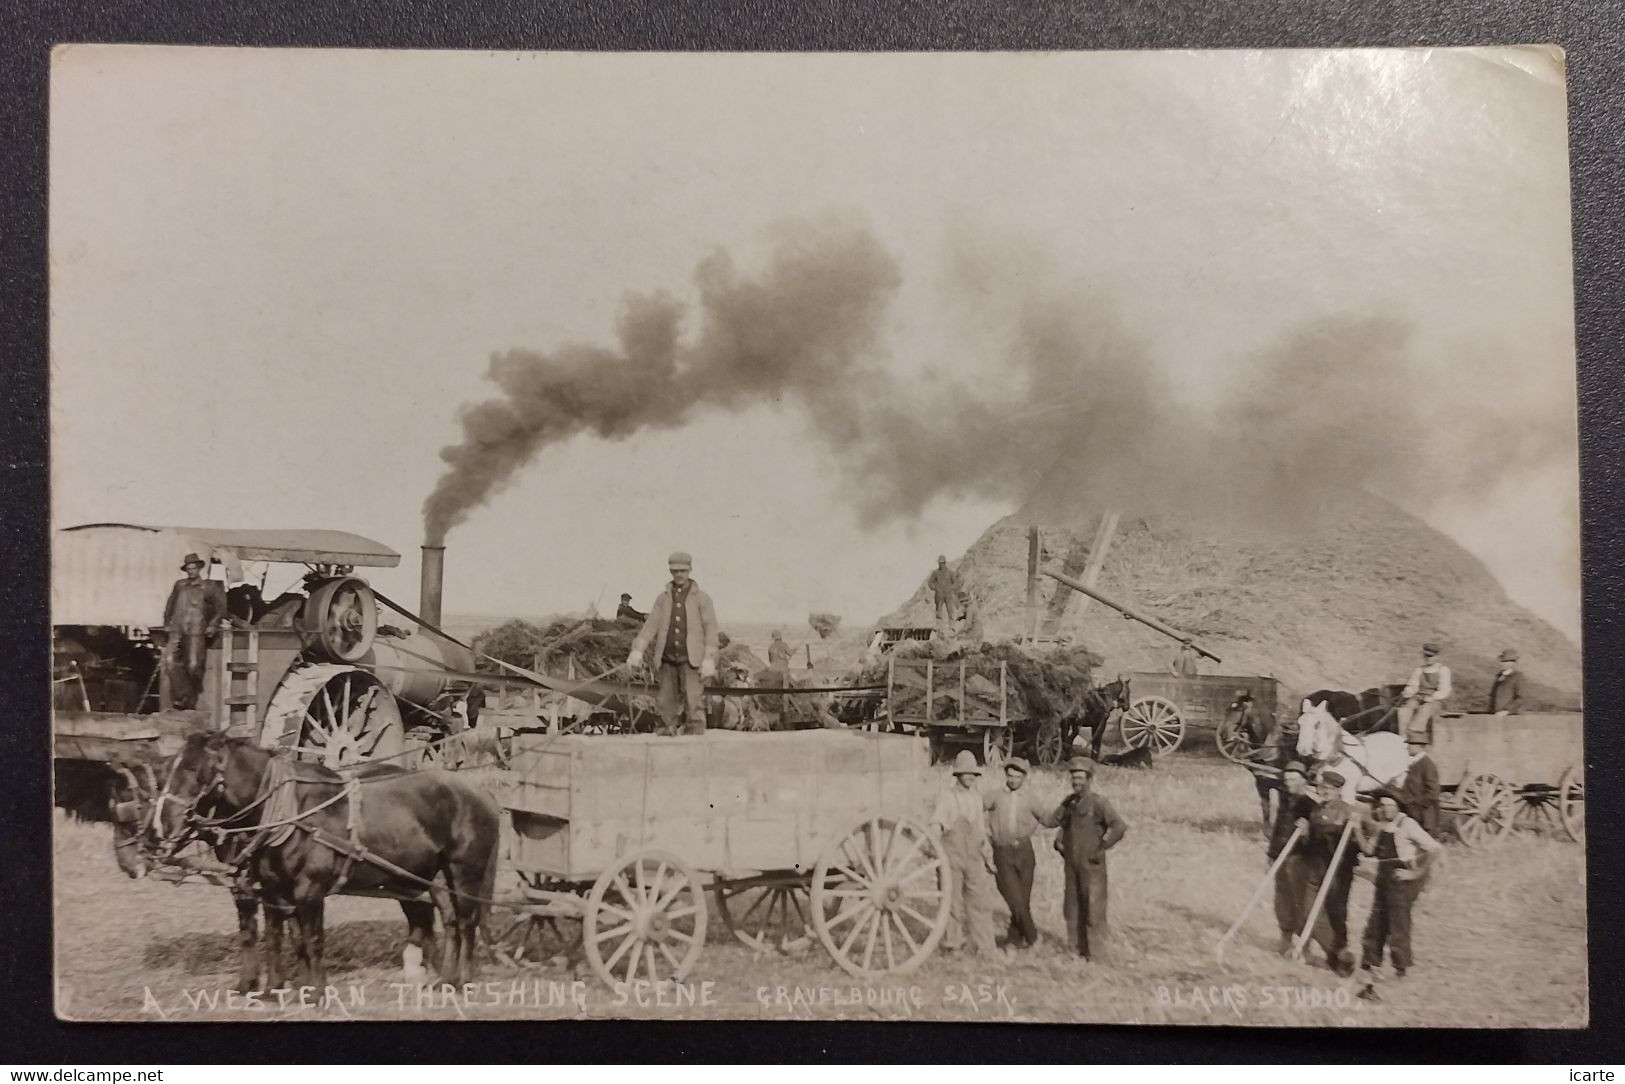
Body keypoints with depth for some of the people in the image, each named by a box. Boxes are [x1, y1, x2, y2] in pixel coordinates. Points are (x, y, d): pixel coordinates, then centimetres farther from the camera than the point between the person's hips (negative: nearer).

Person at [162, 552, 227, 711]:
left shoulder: (208, 587, 6)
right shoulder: (179, 585, 16)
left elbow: (221, 607, 6)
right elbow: (170, 604, 27)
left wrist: (212, 625, -3)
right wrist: (167, 622, 20)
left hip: (196, 631, -3)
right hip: (177, 629, 3)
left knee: (193, 665, -6)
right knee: (173, 662, -11)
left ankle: (191, 701, 5)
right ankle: (180, 696, -9)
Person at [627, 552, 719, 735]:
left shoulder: (702, 598, 2)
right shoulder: (663, 597, 9)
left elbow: (710, 629, -3)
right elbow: (651, 625, 3)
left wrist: (709, 659, -13)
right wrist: (637, 651, -9)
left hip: (691, 660, -3)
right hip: (667, 660, 3)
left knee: (693, 704, -11)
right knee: (665, 702, 8)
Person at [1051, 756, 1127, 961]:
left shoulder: (1098, 803, -12)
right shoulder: (1069, 802, 7)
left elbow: (1119, 827, -20)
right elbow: (1051, 820, 22)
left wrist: (1101, 849, -16)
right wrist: (1059, 842, 8)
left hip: (1092, 865, -6)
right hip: (1071, 864, 6)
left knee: (1093, 909, -1)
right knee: (1072, 909, 10)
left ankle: (1095, 954, 8)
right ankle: (1080, 948, 24)